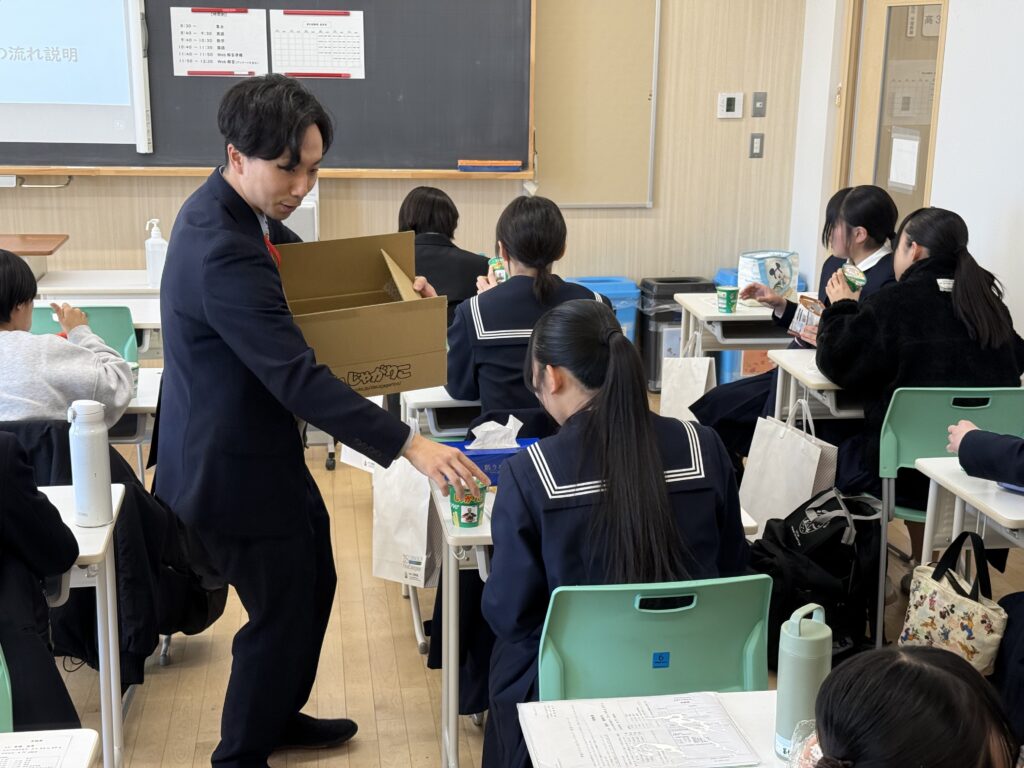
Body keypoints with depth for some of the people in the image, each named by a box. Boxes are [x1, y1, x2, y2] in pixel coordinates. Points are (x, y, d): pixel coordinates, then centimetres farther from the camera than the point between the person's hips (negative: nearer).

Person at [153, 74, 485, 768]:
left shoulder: (243, 211, 0)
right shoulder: (222, 248, -31)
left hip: (258, 445, 10)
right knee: (282, 612, 6)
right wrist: (409, 445, -37)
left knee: (313, 582, 23)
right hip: (231, 467, -10)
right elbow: (299, 378, -35)